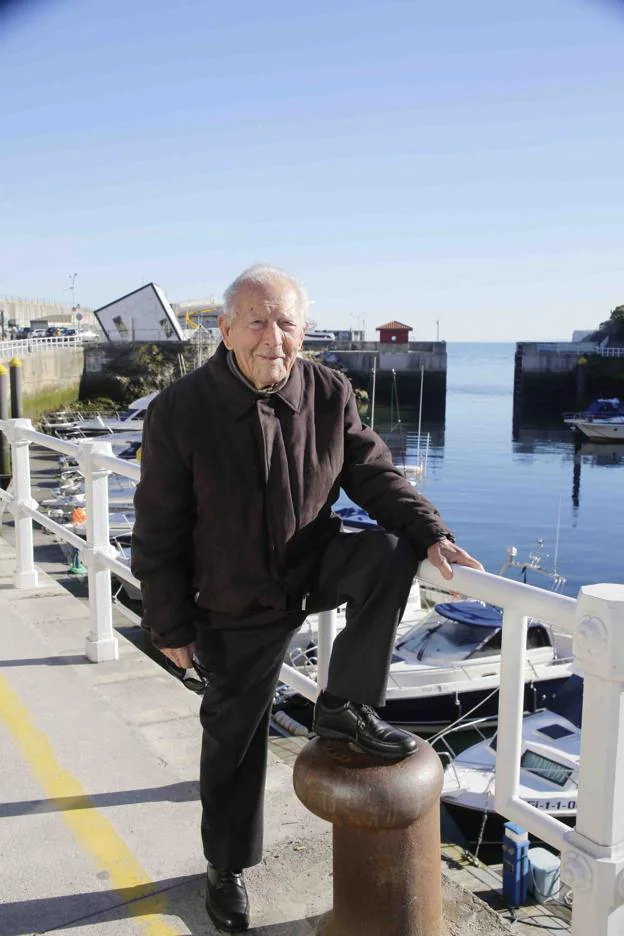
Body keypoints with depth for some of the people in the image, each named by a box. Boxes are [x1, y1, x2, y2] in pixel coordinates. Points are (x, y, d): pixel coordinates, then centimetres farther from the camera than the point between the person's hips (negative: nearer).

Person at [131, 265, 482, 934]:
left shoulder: (329, 393, -10)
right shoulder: (179, 413, -19)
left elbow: (372, 472, -3)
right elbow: (157, 533, -12)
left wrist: (429, 533, -19)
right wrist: (171, 626, -9)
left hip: (314, 567, 3)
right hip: (237, 608, -2)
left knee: (389, 553, -26)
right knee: (233, 739, 10)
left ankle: (345, 707, -6)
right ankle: (227, 866, 38)